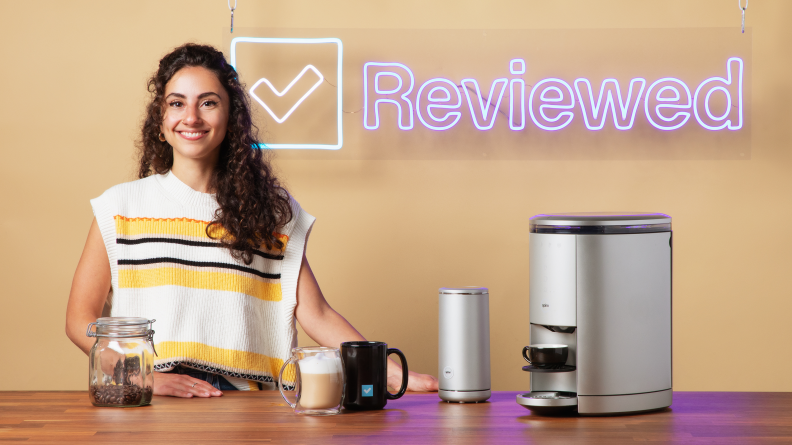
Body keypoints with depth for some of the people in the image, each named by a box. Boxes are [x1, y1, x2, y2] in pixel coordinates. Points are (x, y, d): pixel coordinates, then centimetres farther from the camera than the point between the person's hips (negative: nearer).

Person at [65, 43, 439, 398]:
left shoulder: (272, 212, 12)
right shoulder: (121, 207, 9)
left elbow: (317, 316, 8)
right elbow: (80, 318, 6)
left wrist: (394, 374, -5)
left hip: (243, 399, 1)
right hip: (148, 405, -1)